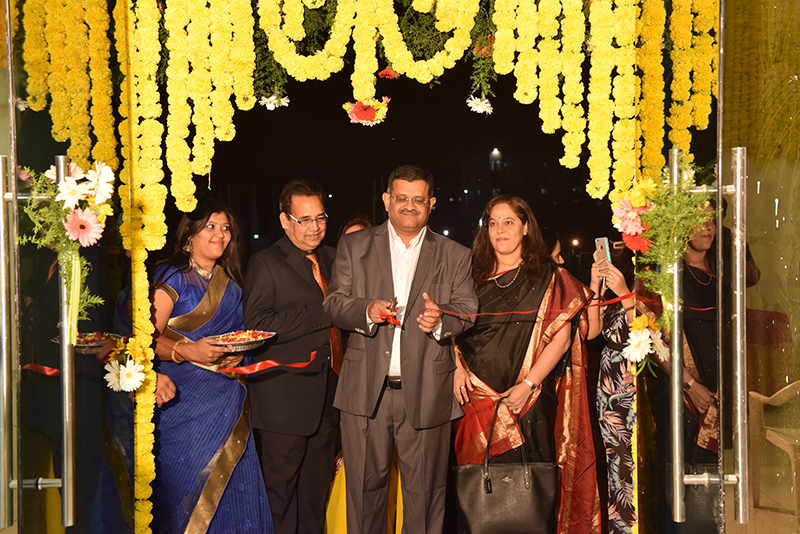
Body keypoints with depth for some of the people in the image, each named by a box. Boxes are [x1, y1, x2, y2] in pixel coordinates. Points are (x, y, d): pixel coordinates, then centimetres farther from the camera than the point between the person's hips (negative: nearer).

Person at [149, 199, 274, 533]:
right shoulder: (172, 277, -3)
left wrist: (237, 353, 2)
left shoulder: (230, 284, 15)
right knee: (186, 473, -6)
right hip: (184, 393, -5)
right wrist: (188, 351, -25)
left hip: (226, 398, 5)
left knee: (228, 478, 2)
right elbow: (149, 338, -11)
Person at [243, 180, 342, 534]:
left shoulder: (332, 259, 14)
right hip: (284, 399, -6)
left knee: (317, 487, 16)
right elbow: (258, 325, -20)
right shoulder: (265, 264, -7)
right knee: (280, 490, 4)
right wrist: (324, 313, -20)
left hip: (327, 396, 6)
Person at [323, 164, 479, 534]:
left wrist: (441, 319, -18)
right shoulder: (354, 246, 10)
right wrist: (366, 310, -16)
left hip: (426, 392, 0)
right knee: (364, 487, 8)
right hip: (365, 390, 0)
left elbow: (469, 312, 4)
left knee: (424, 492, 7)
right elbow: (334, 303, 5)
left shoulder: (455, 257, 10)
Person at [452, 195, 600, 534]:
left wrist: (528, 384, -13)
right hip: (478, 398, 3)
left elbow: (561, 337, -4)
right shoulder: (475, 277, 13)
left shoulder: (549, 277, 4)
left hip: (528, 402, -2)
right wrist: (457, 367, -4)